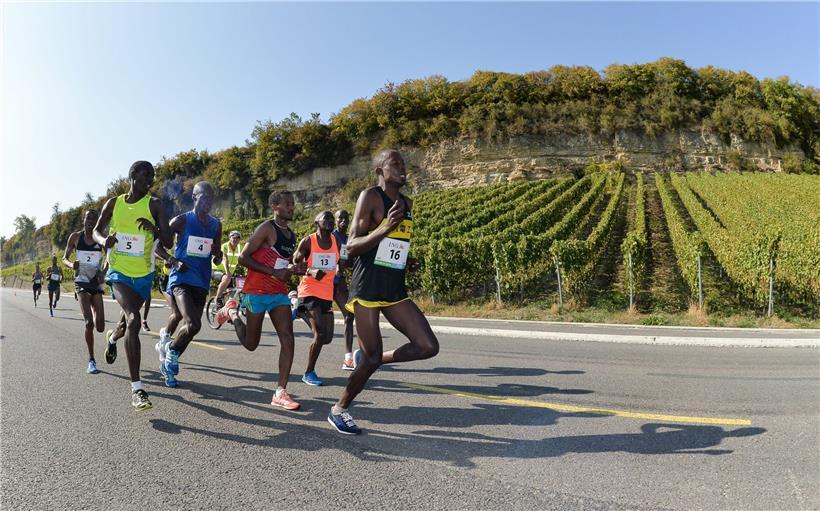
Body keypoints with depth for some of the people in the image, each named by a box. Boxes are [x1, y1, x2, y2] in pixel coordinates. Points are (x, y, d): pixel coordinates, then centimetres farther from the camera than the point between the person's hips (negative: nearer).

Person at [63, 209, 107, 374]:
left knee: (100, 327, 0)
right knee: (89, 322, -16)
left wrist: (103, 272, -12)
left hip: (96, 283, 1)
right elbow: (64, 258, 9)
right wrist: (71, 264, -14)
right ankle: (91, 361, -3)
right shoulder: (75, 237, -1)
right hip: (81, 282, -1)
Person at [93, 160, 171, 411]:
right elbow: (96, 231, 13)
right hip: (119, 272, -2)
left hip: (143, 274, 2)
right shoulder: (113, 203, 2)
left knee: (131, 319, 22)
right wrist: (104, 240, -11)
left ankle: (113, 339, 62)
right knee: (133, 320, -23)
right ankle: (137, 388, -24)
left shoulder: (154, 205, -5)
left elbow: (168, 242, -12)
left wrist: (154, 229, -34)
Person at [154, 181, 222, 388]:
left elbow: (218, 257, 21)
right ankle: (171, 352, 8)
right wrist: (173, 261, -15)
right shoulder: (181, 221, -4)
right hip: (181, 278, -5)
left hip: (202, 282, 5)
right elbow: (157, 244, 0)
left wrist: (218, 253, -3)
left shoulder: (216, 225, 11)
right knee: (193, 325, -20)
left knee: (180, 318, 12)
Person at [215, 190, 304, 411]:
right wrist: (274, 272, -20)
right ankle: (231, 310, 36)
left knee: (287, 339, -10)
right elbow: (243, 258, -14)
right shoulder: (267, 228, -10)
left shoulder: (292, 235, 14)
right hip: (256, 292, -6)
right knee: (251, 344, 9)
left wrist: (294, 269, 4)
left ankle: (281, 392, -7)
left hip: (279, 293, 6)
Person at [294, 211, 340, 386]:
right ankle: (309, 373, 1)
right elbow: (294, 265, -7)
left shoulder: (336, 242, 9)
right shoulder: (308, 242, -6)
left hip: (327, 294, 6)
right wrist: (310, 271, -23)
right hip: (310, 291, -6)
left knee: (327, 337, 6)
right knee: (320, 333, -17)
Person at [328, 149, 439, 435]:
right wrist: (385, 227, -25)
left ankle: (366, 357, 18)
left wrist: (407, 262, 8)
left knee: (428, 347, -3)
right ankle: (339, 410, 23)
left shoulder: (407, 205, 15)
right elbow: (351, 248, -13)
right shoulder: (370, 197, -7)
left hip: (395, 290, 7)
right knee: (372, 359, -3)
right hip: (367, 288, -7)